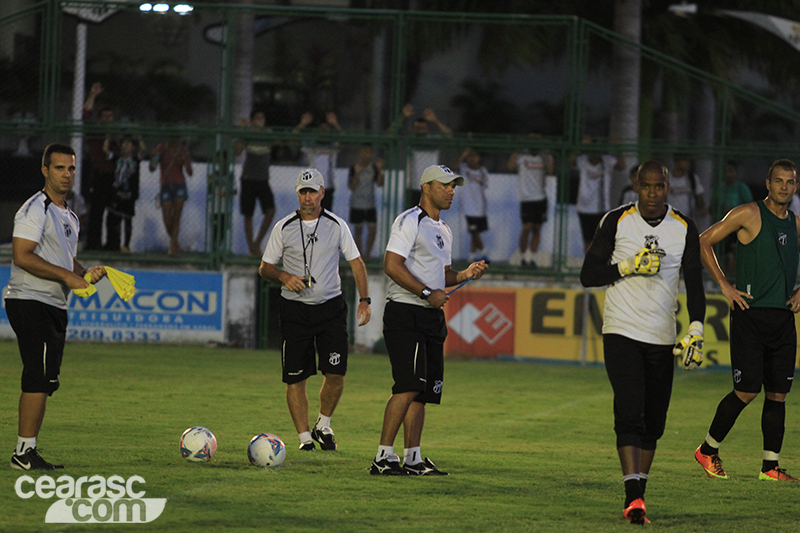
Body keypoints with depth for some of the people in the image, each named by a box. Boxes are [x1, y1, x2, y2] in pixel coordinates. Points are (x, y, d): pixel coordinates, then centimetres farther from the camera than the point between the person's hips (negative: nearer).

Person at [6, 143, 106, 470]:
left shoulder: (70, 218, 20)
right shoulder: (35, 209, -9)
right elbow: (22, 256, -19)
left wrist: (86, 274, 7)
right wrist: (67, 276, -18)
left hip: (54, 307, 9)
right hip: (30, 303, -9)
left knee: (43, 380, 7)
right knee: (40, 378, -14)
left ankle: (26, 453, 9)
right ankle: (24, 452, -13)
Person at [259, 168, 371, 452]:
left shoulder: (337, 225, 2)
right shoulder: (283, 227, 2)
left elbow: (356, 262, 8)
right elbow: (265, 267, 8)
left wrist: (364, 300, -3)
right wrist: (284, 277, -14)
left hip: (331, 307, 0)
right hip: (294, 309, 0)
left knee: (336, 373, -9)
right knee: (295, 378, -3)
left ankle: (323, 425, 14)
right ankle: (304, 437, 7)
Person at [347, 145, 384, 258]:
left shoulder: (374, 168, 2)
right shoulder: (354, 168, -7)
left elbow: (379, 184, -3)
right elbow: (351, 187, -11)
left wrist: (379, 170, -16)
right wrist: (357, 173, -24)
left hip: (370, 205, 3)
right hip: (357, 205, -3)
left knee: (372, 231, -2)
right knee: (358, 231, 5)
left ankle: (367, 255, 12)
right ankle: (360, 256, 12)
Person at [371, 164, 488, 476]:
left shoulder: (443, 231, 22)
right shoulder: (410, 221, -7)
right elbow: (392, 265, -17)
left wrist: (465, 275, 9)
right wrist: (427, 292, -20)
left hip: (432, 317, 9)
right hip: (405, 313, -9)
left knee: (424, 390, 7)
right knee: (409, 386, -18)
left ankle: (413, 459, 9)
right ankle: (383, 457, -18)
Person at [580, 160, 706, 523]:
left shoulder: (684, 229, 5)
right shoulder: (616, 221, -1)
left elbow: (694, 283, 6)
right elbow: (588, 275, 0)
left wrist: (696, 329, -8)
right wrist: (628, 266, -15)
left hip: (662, 339, 3)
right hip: (621, 331, -3)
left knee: (654, 422, 6)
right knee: (629, 413, -16)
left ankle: (639, 490, 18)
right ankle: (633, 496, -20)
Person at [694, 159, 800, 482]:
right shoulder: (748, 215, -4)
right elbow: (703, 243, -3)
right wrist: (725, 286, -7)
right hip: (750, 314, -6)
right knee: (747, 391, -9)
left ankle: (770, 467, 9)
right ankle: (708, 451, 9)